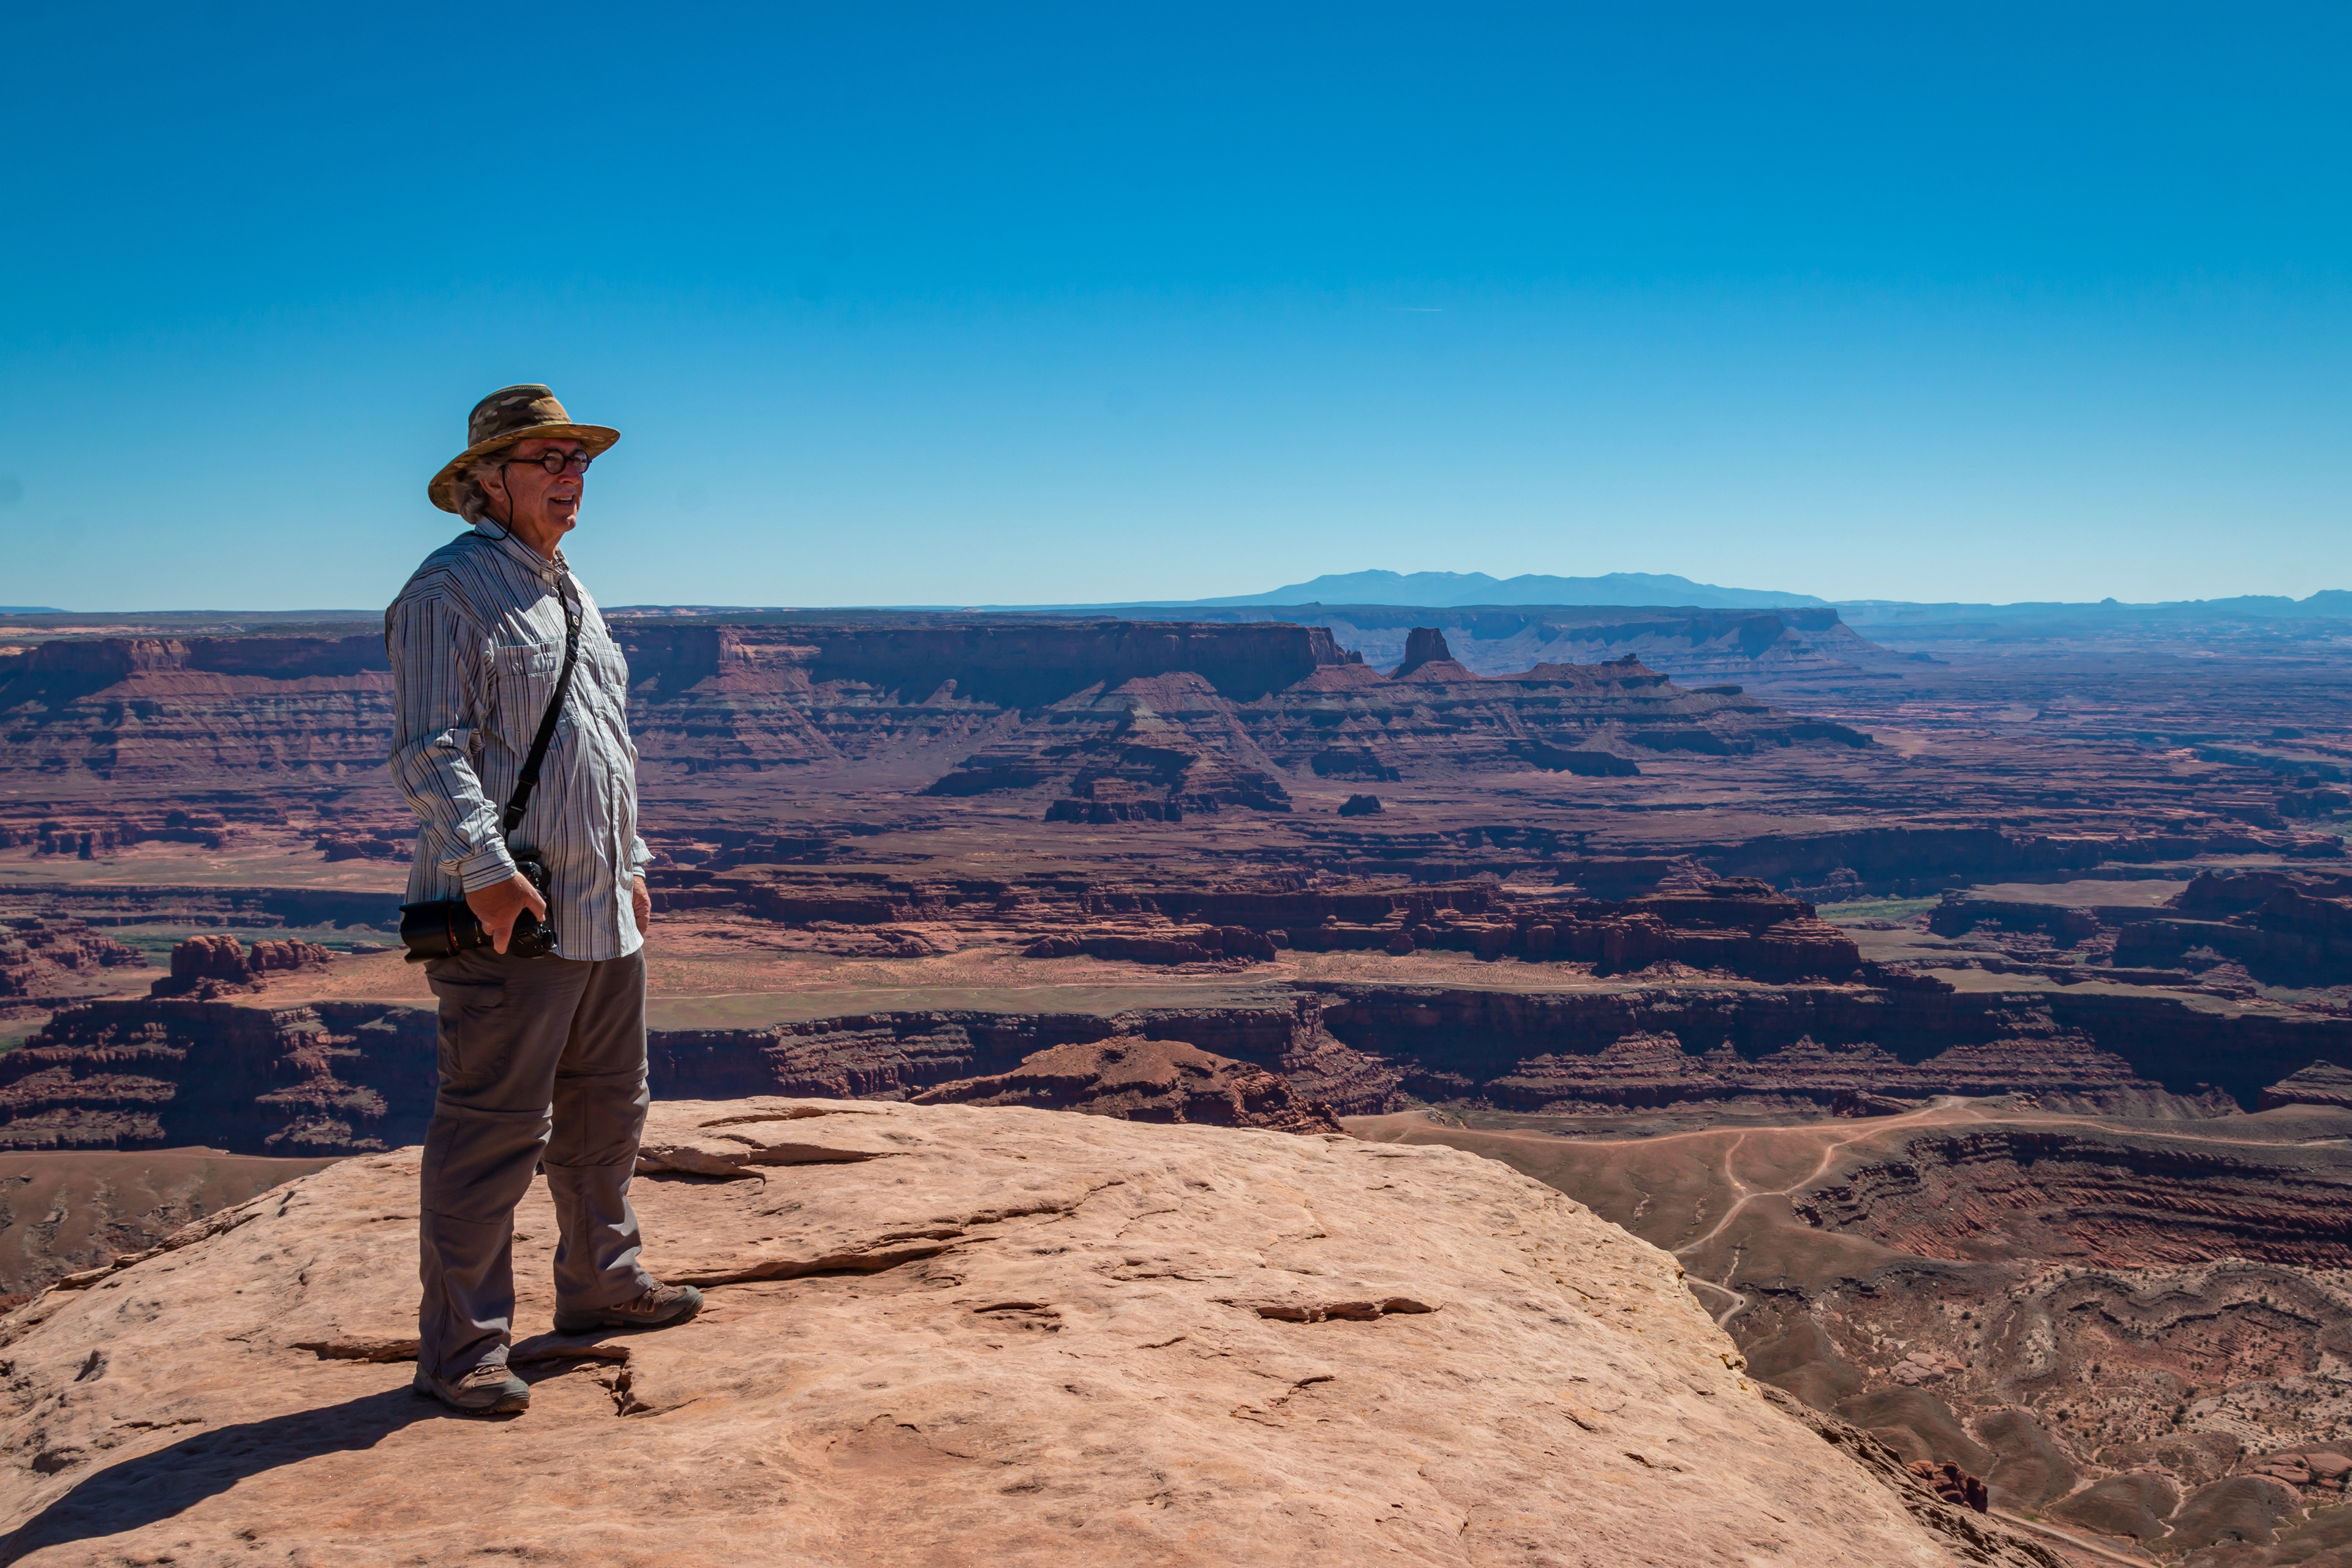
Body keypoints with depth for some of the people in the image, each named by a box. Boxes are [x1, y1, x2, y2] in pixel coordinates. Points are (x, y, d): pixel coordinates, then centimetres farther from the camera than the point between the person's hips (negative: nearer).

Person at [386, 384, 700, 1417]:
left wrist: (630, 865, 22)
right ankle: (461, 1346, 6)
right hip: (508, 919, -9)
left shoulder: (570, 595, 19)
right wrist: (485, 867, -26)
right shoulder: (449, 592, -9)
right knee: (491, 1133, -4)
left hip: (602, 914, 9)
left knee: (605, 1112, 19)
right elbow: (429, 751, -17)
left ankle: (602, 1283, 35)